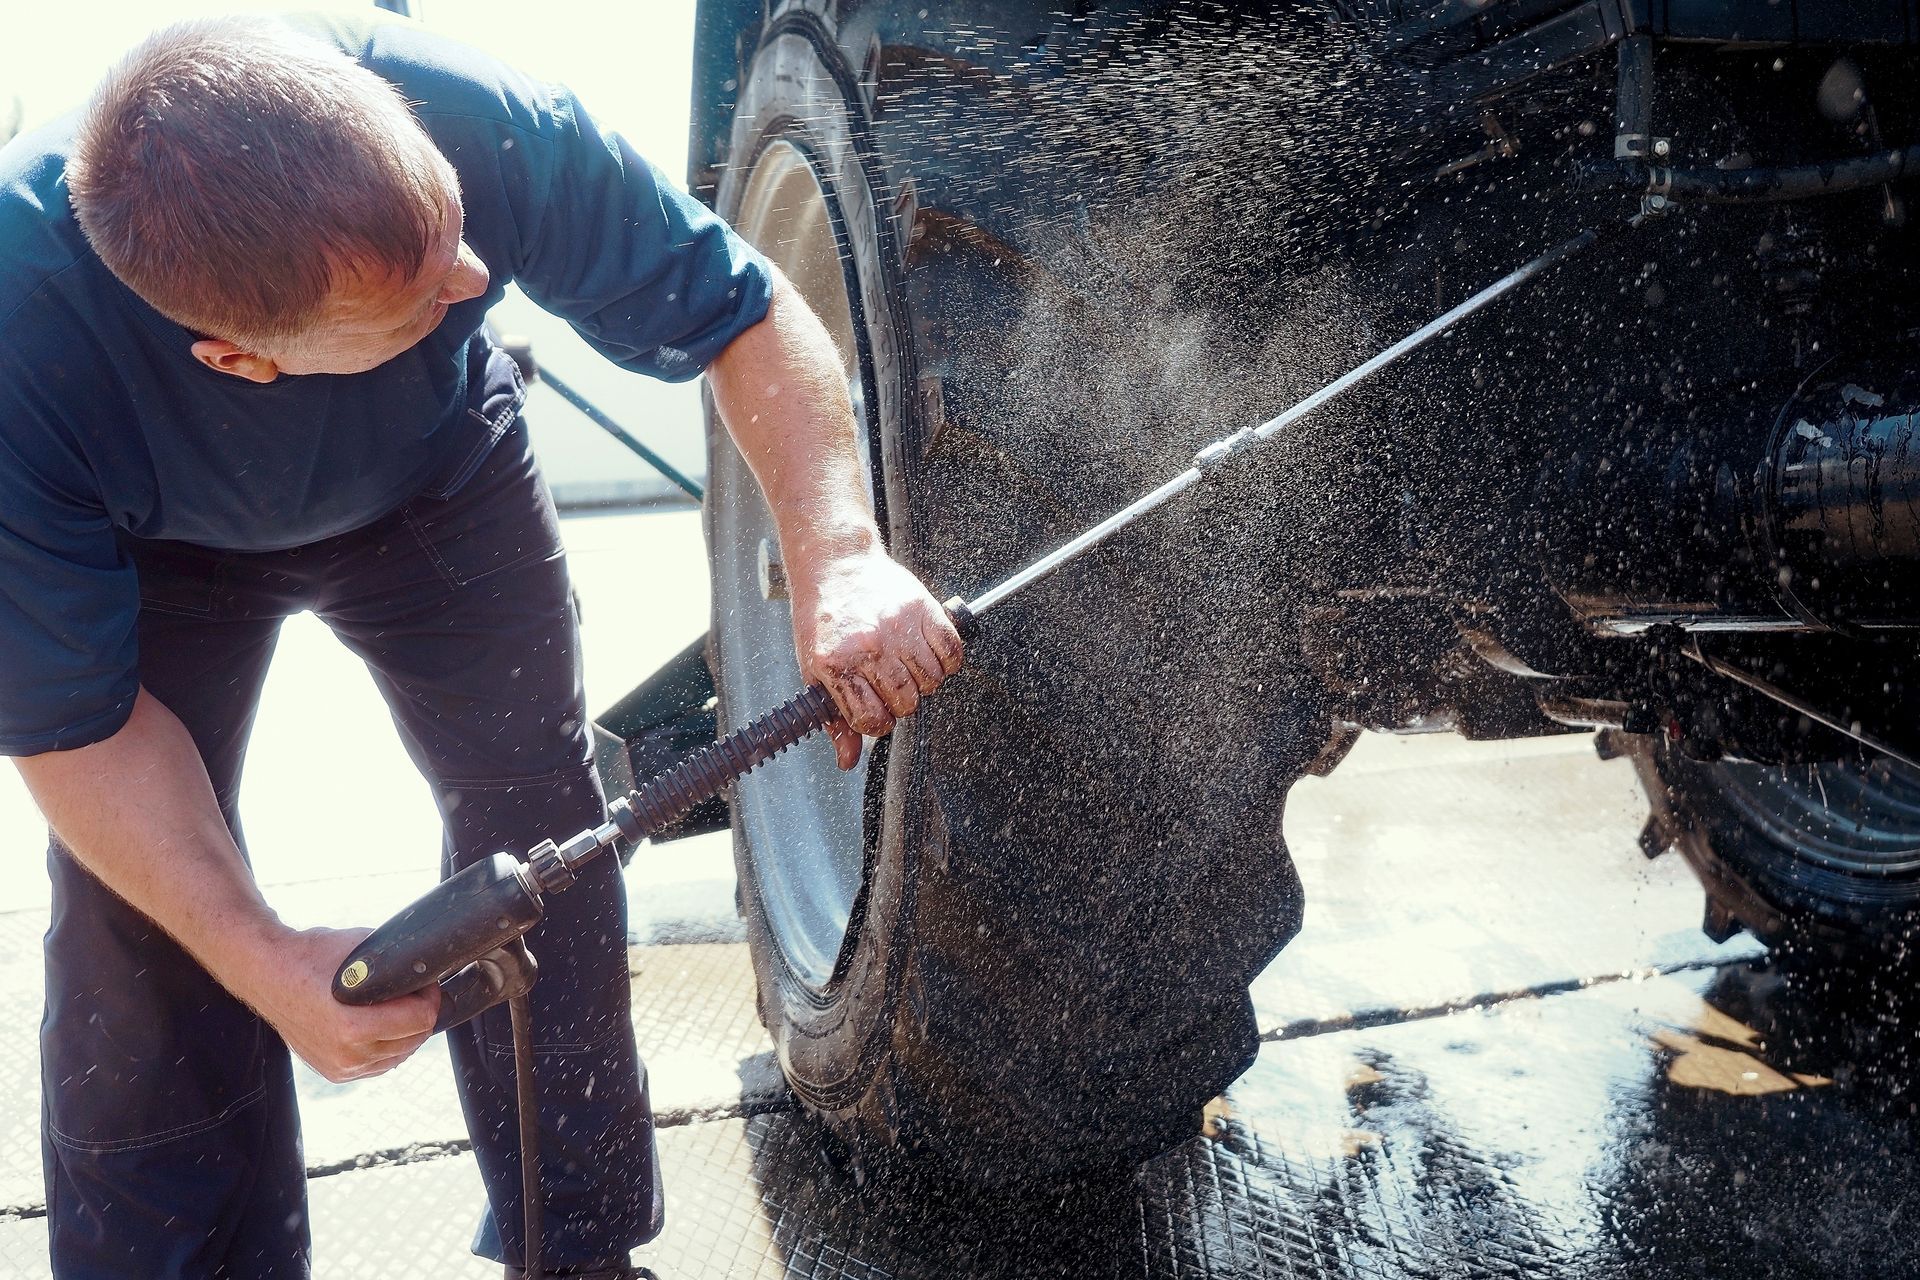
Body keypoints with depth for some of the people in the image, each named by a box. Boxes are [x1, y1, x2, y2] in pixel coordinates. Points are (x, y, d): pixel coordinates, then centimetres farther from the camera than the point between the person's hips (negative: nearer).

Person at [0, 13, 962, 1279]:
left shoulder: (478, 121, -40)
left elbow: (743, 308, -25)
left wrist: (839, 558, -40)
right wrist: (264, 963, -35)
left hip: (438, 478, 2)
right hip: (163, 550, -1)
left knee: (541, 817, -2)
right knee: (137, 934, -7)